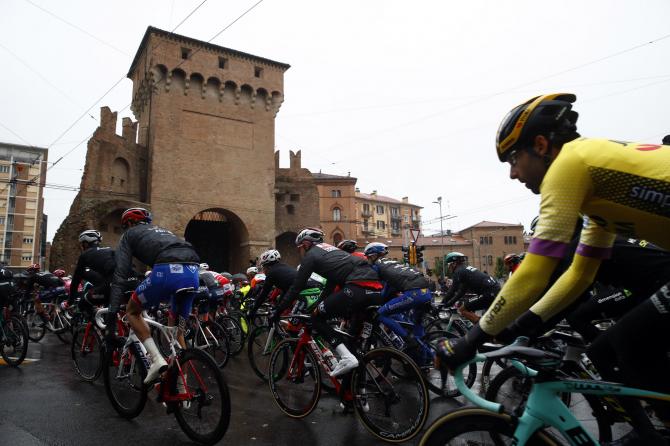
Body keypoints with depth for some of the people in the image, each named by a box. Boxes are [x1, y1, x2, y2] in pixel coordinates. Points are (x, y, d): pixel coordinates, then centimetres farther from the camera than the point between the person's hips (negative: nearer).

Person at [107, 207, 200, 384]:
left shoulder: (130, 234, 23)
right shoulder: (162, 231, 40)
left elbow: (120, 275, 13)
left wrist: (112, 312, 12)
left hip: (167, 271, -6)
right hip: (192, 273, 6)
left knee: (132, 311, 22)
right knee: (177, 331, 20)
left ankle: (157, 358, 6)